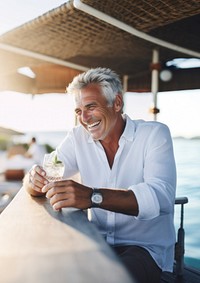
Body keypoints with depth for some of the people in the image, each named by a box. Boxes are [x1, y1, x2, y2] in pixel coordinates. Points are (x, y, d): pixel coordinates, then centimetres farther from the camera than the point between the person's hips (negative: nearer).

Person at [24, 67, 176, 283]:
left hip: (145, 248, -3)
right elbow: (40, 177, -2)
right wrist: (35, 181, -28)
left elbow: (161, 196, -25)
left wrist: (93, 196, -40)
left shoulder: (155, 134, -9)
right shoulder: (77, 137, 3)